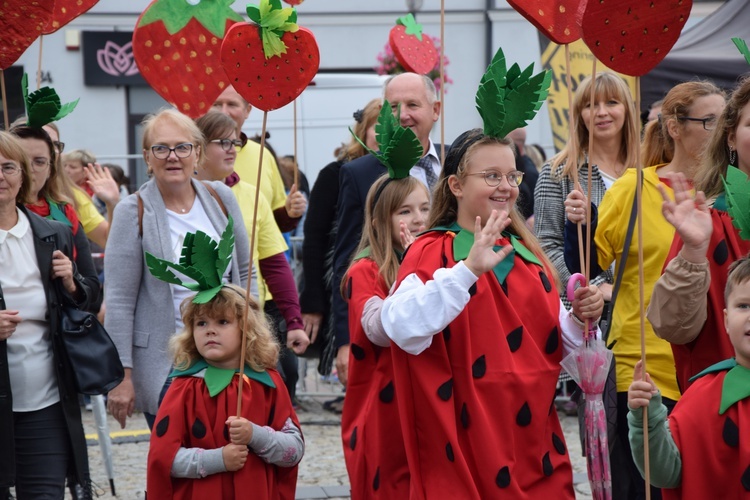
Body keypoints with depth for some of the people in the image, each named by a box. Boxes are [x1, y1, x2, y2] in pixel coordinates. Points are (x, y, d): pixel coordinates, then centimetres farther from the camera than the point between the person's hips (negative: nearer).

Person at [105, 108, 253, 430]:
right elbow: (119, 301, -7)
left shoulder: (220, 199, 5)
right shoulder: (133, 212, -6)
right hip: (163, 366, -3)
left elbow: (245, 273, 14)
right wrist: (121, 375, -10)